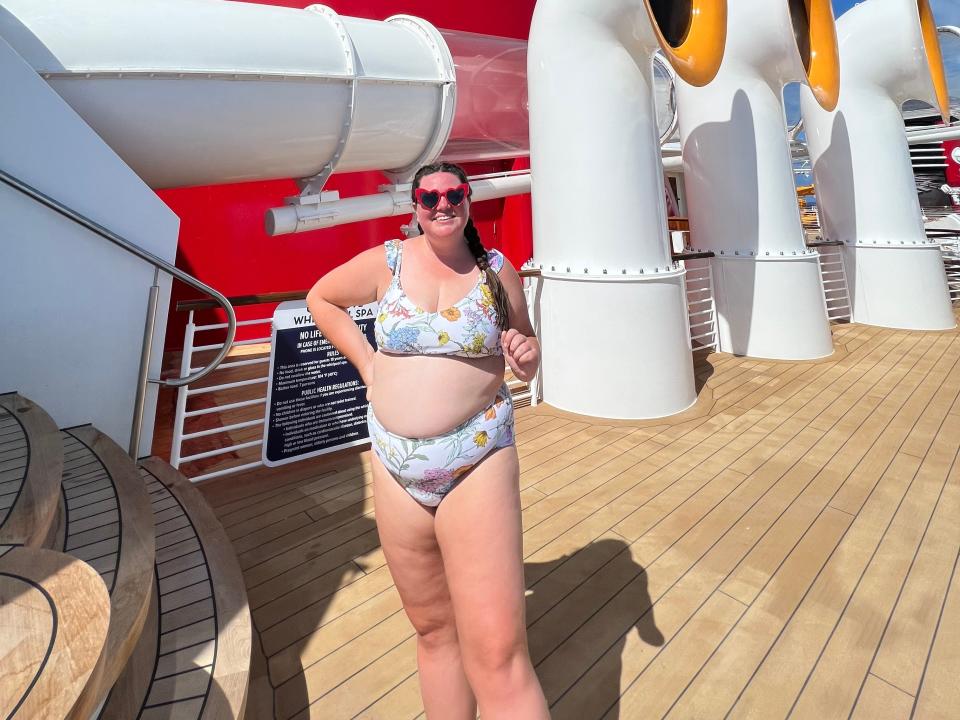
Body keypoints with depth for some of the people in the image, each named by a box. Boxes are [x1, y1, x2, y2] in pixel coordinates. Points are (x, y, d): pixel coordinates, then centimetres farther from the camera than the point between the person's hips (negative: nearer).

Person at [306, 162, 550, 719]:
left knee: (498, 656, -7)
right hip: (396, 466, 2)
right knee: (433, 629, 18)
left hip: (478, 462, -2)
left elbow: (527, 351, 11)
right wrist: (366, 363, 6)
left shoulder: (497, 270, 2)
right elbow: (321, 299, 18)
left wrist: (526, 358, -13)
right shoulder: (388, 262, 2)